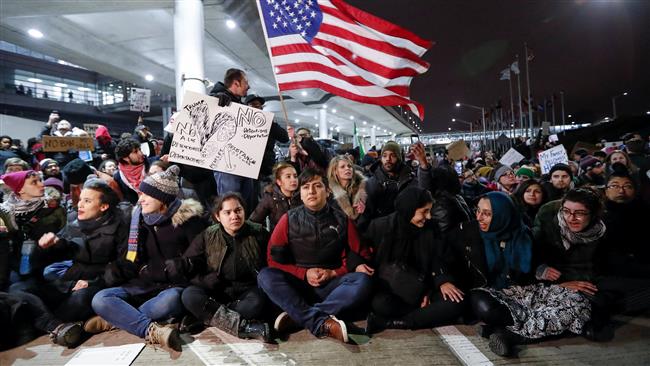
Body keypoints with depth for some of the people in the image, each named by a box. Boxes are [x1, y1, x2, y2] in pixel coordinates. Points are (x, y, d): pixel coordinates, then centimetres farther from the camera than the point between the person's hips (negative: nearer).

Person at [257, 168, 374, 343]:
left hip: (330, 286, 0)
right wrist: (304, 273, -10)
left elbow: (359, 256, 7)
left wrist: (333, 273, -8)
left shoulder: (342, 220, 4)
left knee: (363, 281, -28)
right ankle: (321, 323, -36)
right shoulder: (289, 219, 3)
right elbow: (274, 258, 3)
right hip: (297, 283, 0)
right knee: (265, 276, -27)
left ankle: (298, 316, -32)